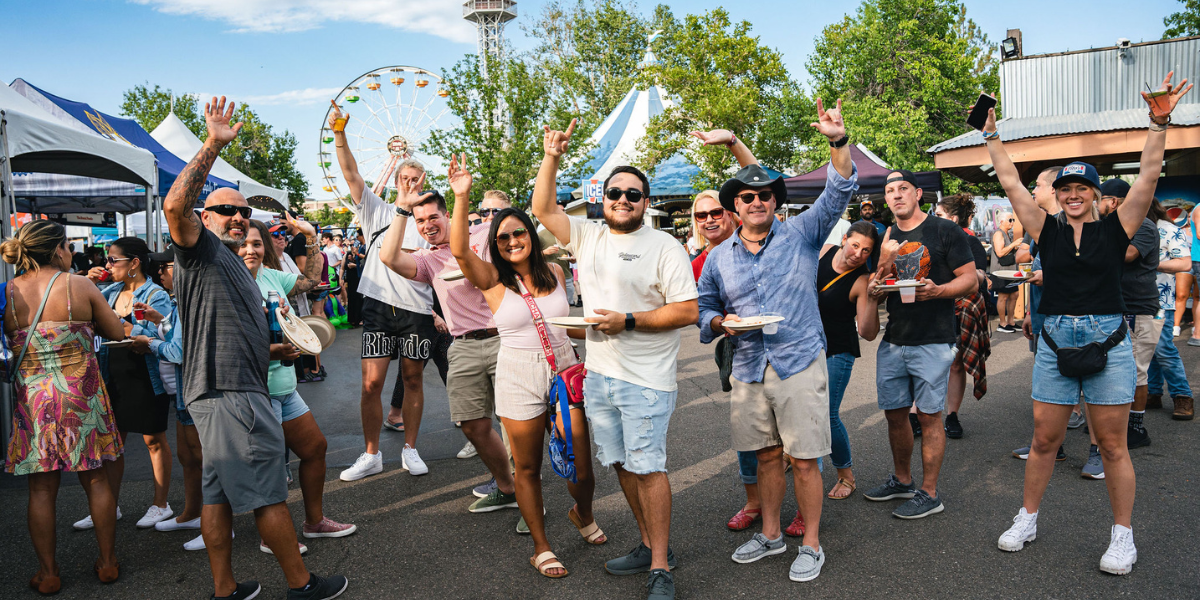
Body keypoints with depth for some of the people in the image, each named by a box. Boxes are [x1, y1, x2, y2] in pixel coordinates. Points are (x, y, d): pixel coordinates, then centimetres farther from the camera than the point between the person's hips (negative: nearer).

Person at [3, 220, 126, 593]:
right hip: (81, 394, -1)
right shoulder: (80, 285, -6)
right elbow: (118, 333, 2)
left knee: (41, 488, 9)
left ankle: (48, 573, 17)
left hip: (31, 398, 2)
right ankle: (107, 563, 19)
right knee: (96, 481, 10)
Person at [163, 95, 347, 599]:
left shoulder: (234, 264, 25)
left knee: (220, 491, 13)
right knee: (268, 491, -3)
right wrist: (213, 146, -25)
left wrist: (270, 349, 22)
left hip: (233, 389, 10)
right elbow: (175, 205, -24)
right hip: (228, 391, -10)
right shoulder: (201, 250, -3)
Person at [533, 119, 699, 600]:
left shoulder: (663, 246, -6)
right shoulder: (588, 237, 11)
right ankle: (651, 545, 28)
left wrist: (627, 320, -16)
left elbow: (687, 311, -11)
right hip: (598, 375, 6)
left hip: (646, 380, -6)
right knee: (623, 465, 13)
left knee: (647, 468, -6)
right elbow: (543, 208, 10)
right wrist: (552, 158, -1)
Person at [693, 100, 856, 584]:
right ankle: (771, 535, 32)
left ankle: (811, 544, 18)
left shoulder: (801, 235, 0)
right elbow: (703, 306, 14)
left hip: (799, 366, -3)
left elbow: (840, 193, -8)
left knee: (803, 461, 1)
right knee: (767, 457, 15)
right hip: (749, 372, 3)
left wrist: (838, 142, -22)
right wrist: (721, 322, -8)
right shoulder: (719, 257, 8)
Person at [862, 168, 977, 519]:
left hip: (933, 341, -5)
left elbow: (970, 280, -5)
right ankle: (902, 480, 30)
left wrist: (937, 290, -23)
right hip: (893, 340, 6)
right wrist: (875, 286, -5)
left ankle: (929, 494, 11)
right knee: (894, 412, 12)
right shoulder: (886, 237, 12)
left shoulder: (945, 231, -3)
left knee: (929, 416, 0)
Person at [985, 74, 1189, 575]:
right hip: (1055, 344, 2)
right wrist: (991, 135, -1)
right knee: (1044, 440, 9)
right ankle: (1027, 519, 23)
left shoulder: (1115, 228, 2)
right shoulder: (1048, 231, 6)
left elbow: (1149, 175, -7)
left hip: (1108, 343, -2)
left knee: (1112, 446, 6)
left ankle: (1123, 536, 19)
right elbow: (1011, 184, 3)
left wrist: (1159, 122, -16)